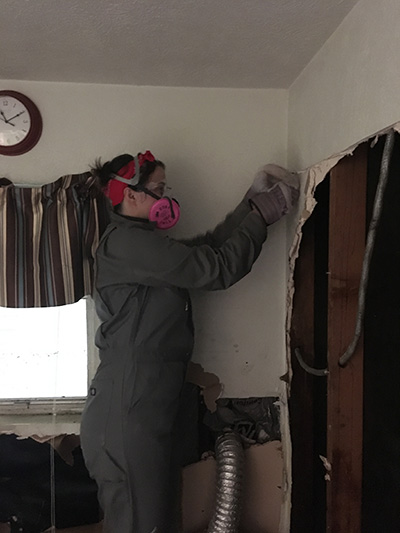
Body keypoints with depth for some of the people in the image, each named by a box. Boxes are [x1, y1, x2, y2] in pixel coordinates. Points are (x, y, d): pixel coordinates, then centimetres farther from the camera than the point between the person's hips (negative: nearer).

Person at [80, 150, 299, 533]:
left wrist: (250, 206, 15)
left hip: (149, 404, 10)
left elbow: (207, 248, 17)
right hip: (127, 406, -10)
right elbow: (215, 269, -15)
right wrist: (261, 217, -4)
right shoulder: (126, 241, -12)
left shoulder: (142, 243, 20)